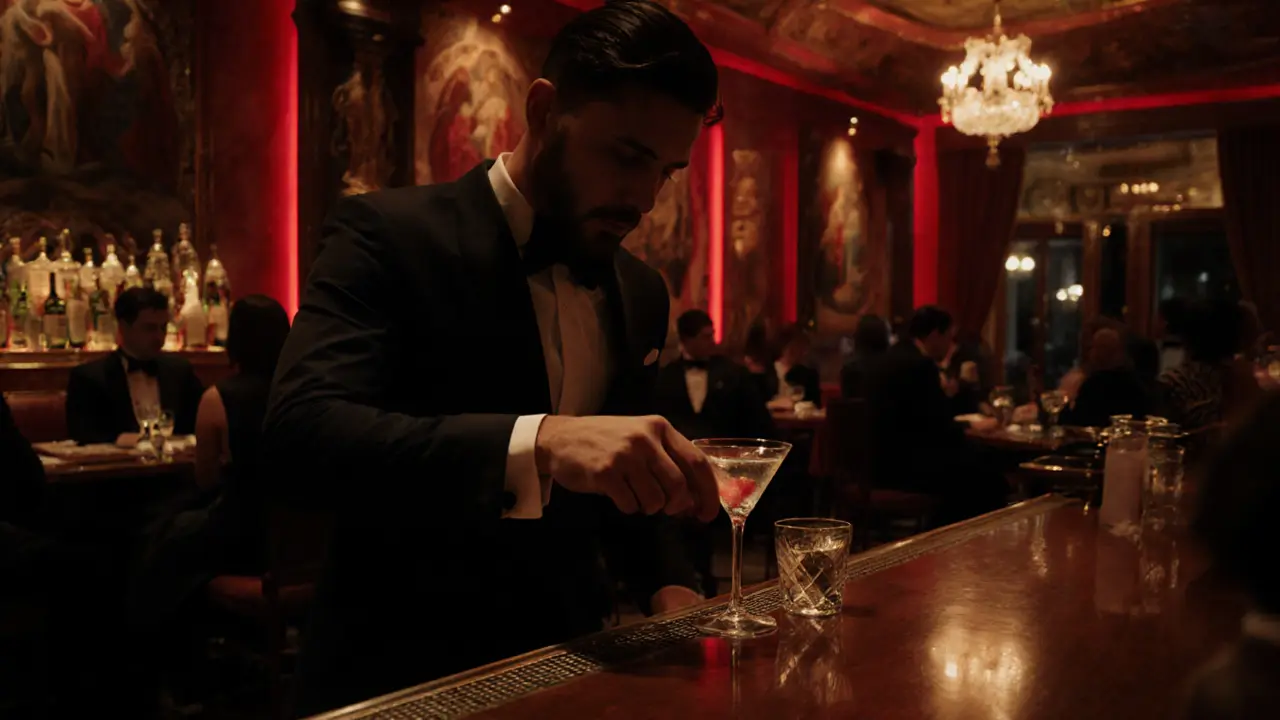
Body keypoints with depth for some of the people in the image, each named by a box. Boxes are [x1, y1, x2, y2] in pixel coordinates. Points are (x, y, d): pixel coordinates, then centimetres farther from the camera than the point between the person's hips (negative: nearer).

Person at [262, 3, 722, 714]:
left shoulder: (640, 291, 5)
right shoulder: (390, 234, -14)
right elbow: (299, 435, -28)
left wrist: (669, 588, -4)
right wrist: (535, 443, -40)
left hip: (567, 659, 6)